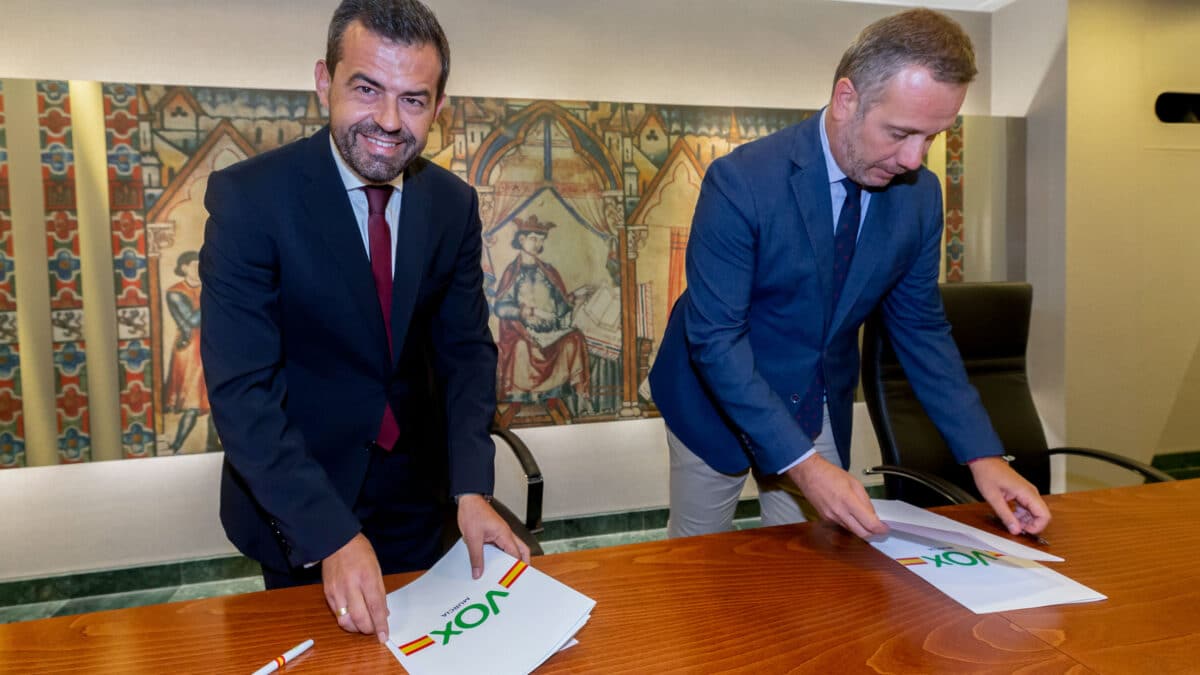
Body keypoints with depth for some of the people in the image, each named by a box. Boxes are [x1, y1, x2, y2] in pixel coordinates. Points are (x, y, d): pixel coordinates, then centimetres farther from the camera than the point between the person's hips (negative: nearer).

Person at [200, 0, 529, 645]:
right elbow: (241, 391, -23)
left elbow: (466, 348, -5)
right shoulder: (248, 197, -20)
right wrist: (331, 535, -29)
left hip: (415, 491, 4)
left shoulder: (453, 204, -7)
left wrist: (471, 487, -17)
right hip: (293, 499, -3)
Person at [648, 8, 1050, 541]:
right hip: (719, 401, -3)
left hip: (820, 411, 4)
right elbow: (714, 337, -26)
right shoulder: (741, 182, -26)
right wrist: (799, 462, -32)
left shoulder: (920, 193, -9)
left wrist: (983, 455, -10)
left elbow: (920, 327, -1)